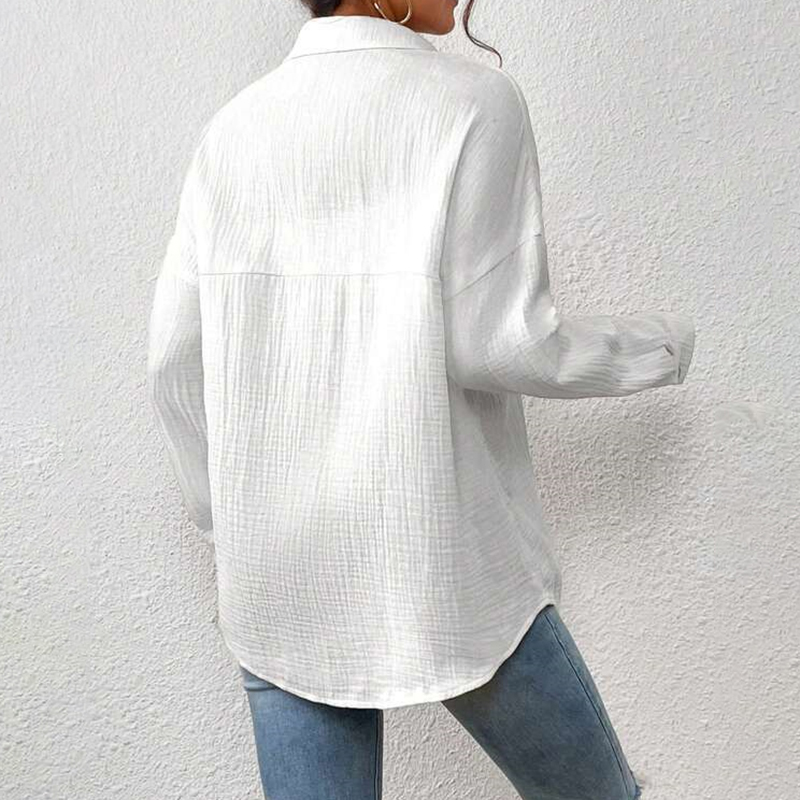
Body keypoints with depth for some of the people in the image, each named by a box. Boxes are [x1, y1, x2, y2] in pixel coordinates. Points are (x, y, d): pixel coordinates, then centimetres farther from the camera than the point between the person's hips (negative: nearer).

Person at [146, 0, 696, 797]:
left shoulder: (231, 128, 4)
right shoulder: (473, 100, -10)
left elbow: (176, 362, 3)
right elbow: (500, 342, -15)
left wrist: (230, 520, 16)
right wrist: (663, 342, 4)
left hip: (276, 580, 5)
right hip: (439, 565, -4)